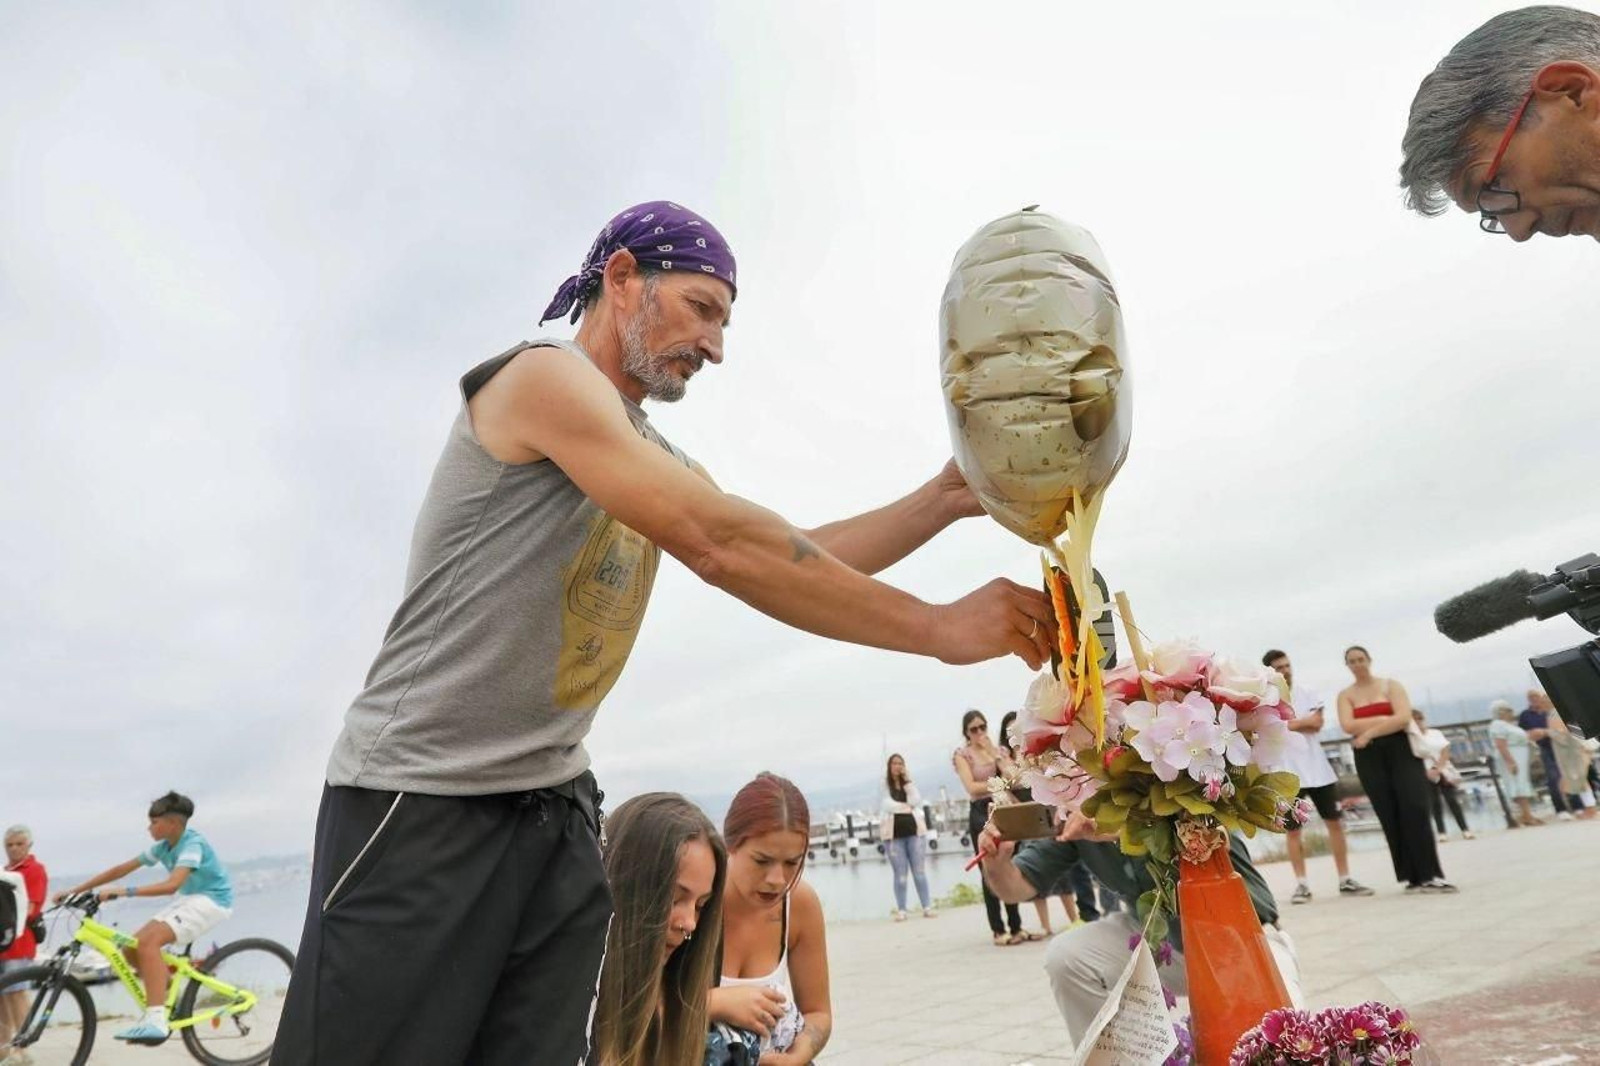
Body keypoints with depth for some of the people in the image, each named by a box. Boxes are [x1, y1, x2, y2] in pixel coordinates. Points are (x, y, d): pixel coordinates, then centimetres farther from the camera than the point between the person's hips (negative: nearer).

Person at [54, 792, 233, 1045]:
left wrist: (123, 892, -39)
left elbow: (172, 885, -34)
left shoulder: (193, 844, -21)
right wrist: (75, 890, 4)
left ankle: (156, 1021, -27)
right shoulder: (163, 847, 6)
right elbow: (121, 869, 9)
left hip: (211, 901, -9)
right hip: (188, 900, 9)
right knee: (132, 947, -2)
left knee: (148, 942, -25)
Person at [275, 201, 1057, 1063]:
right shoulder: (545, 377, -13)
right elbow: (724, 548, -24)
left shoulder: (653, 460, 14)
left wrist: (947, 497, 0)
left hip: (557, 813, 8)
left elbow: (787, 562, 9)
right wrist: (939, 629, -21)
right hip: (418, 805, -7)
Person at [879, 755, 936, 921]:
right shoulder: (884, 786, 3)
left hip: (914, 830, 2)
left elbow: (916, 801, -5)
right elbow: (888, 805, -11)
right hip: (894, 833, -2)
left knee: (919, 871, 3)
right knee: (900, 874, 0)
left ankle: (927, 907, 6)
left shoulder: (909, 784, 12)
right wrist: (907, 807, -4)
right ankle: (901, 910, 4)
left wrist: (907, 781, -5)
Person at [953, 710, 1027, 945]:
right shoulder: (961, 754, 0)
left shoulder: (997, 750, 13)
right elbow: (972, 787, -10)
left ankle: (1016, 927, 15)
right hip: (981, 813, -4)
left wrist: (994, 752, -7)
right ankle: (999, 930, 4)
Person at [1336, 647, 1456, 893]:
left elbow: (1404, 718, -9)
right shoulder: (1345, 695, 9)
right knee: (1390, 816, -1)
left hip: (1400, 750, -1)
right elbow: (1349, 726, -8)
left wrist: (1369, 732, -12)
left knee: (1415, 810, -11)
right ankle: (1414, 876, 4)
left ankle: (1430, 875, -9)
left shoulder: (1391, 685, 7)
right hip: (1369, 757, 1)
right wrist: (1386, 720, -9)